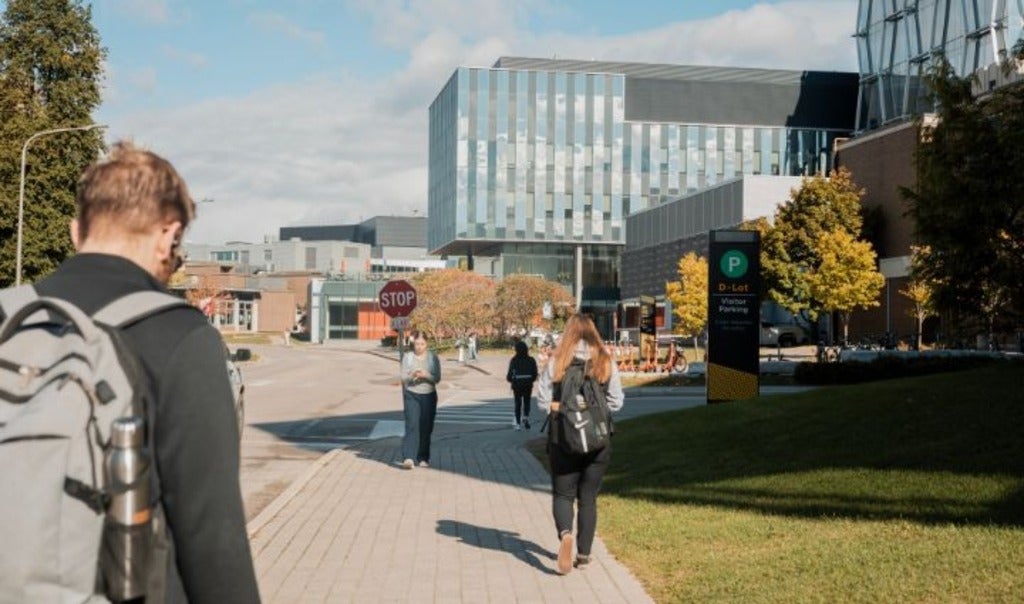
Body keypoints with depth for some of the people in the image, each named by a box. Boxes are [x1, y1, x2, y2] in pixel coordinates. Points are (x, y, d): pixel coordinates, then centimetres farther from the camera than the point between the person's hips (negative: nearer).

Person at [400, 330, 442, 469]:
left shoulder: (433, 357, 1)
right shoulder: (407, 357, 1)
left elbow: (437, 378, -4)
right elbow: (403, 378, -2)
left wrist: (426, 375, -23)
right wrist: (412, 375, -23)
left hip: (429, 396, 1)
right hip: (411, 396, -1)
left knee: (426, 428, 5)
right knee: (412, 426, -13)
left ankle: (423, 458, 19)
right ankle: (408, 458, -21)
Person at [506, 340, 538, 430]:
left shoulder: (514, 360, -11)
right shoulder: (531, 360, -6)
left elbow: (510, 373, -10)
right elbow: (535, 373, -2)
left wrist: (508, 378, 12)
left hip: (517, 385, -1)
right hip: (528, 385, 1)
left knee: (517, 404, 8)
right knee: (527, 402, 14)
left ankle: (518, 423, 6)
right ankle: (526, 416, -11)